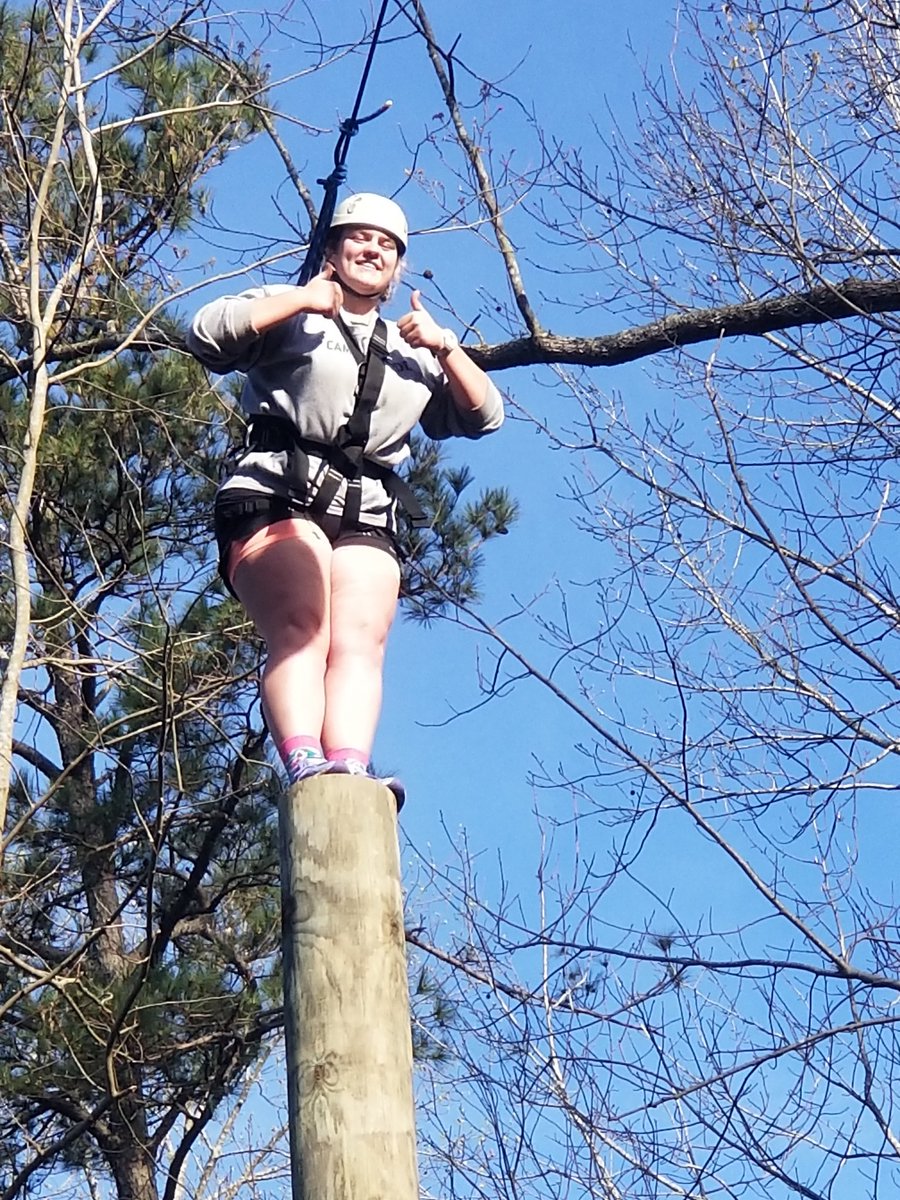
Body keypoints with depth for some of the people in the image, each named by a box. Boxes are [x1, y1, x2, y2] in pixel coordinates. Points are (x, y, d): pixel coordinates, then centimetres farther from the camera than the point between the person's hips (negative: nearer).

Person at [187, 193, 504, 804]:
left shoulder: (413, 354, 32)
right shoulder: (291, 311, 20)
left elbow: (485, 416, 25)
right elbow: (207, 335, 2)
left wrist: (446, 346, 12)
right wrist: (300, 299, 3)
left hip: (367, 516, 3)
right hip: (279, 495, -3)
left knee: (361, 640, -23)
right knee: (301, 626, -28)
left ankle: (352, 772, -43)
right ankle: (305, 766, -45)